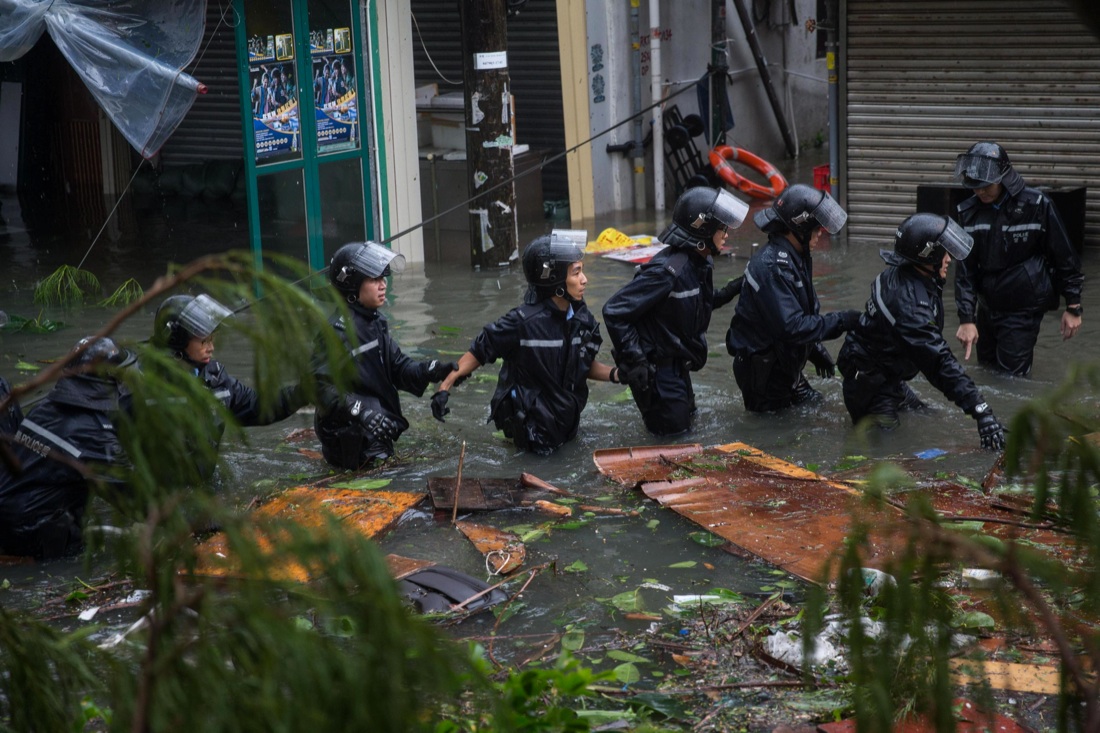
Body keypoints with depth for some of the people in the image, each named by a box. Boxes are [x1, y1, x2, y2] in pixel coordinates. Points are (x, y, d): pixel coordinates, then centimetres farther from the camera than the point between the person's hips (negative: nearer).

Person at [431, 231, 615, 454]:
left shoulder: (581, 318, -8)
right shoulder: (523, 322, -27)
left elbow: (587, 366, 4)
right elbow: (477, 353, -17)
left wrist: (614, 374, -14)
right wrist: (445, 387, -24)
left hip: (565, 420, 6)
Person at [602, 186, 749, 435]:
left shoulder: (701, 263, -2)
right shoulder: (667, 271, -29)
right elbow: (614, 312, -27)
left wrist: (731, 291, 1)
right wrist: (634, 360, -26)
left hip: (677, 362, 9)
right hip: (656, 365, -9)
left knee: (687, 413, 23)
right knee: (674, 426, 0)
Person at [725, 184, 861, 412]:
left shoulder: (795, 257, 6)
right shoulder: (772, 266, -27)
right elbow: (792, 327, -31)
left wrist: (815, 350, 13)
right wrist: (840, 321, -25)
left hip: (784, 364, 10)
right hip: (762, 369, -10)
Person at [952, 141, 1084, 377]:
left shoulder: (1037, 205, -13)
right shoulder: (969, 212, -2)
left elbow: (1065, 257, -5)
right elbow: (965, 269, -2)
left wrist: (1073, 307, -2)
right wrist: (966, 319, -10)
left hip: (1024, 311, -5)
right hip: (987, 308, 5)